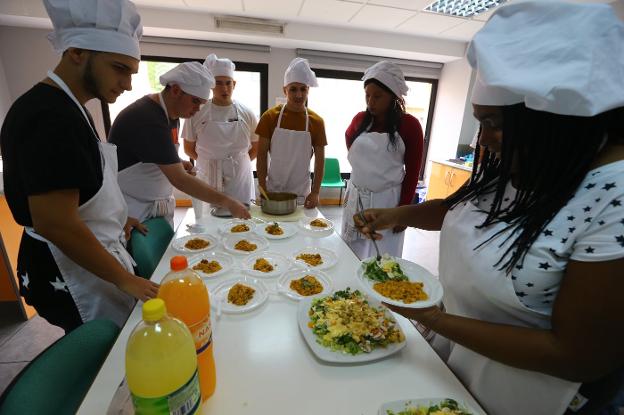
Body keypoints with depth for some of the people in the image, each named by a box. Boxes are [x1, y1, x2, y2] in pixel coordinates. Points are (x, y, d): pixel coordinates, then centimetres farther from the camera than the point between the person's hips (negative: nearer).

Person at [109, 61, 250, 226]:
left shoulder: (171, 114, 3)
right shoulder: (148, 120, -25)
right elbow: (179, 179, -29)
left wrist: (178, 163, -3)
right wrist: (226, 202, -28)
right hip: (132, 213, -8)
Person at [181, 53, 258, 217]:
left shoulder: (247, 114, 2)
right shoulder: (197, 113, -1)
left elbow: (256, 148, 10)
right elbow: (189, 149, 7)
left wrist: (238, 162, 3)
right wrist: (209, 163, 2)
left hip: (240, 181, 1)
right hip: (207, 182, -1)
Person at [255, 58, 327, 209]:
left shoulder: (317, 122, -2)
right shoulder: (270, 116, -4)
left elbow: (320, 159, 0)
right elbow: (261, 155, -2)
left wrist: (315, 192, -7)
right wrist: (262, 189, -8)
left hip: (301, 192, 1)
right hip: (272, 189, 0)